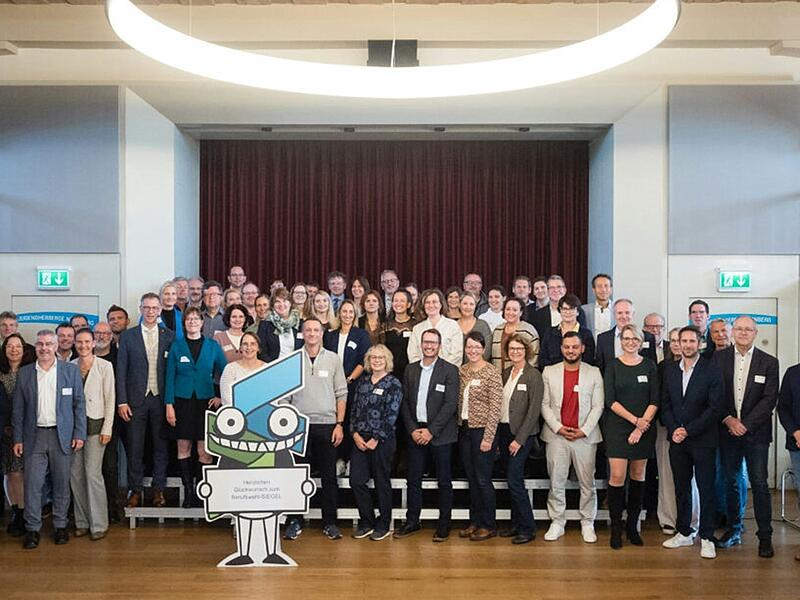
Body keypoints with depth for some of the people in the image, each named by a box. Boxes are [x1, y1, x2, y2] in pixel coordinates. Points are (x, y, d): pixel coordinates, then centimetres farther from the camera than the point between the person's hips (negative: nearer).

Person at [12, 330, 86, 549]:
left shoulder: (71, 370, 2)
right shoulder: (24, 373, 6)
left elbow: (79, 403, 2)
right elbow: (18, 409, 8)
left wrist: (79, 434, -4)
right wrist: (18, 439, 2)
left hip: (62, 436, -1)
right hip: (34, 436, 1)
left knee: (62, 483, 6)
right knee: (32, 483, -1)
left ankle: (60, 526, 18)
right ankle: (32, 529, 10)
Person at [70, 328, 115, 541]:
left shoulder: (104, 366, -2)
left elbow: (110, 399, -3)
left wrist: (107, 428, -7)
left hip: (95, 424, -4)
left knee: (93, 473, -7)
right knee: (75, 474, 6)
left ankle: (98, 524, 2)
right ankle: (82, 521, 17)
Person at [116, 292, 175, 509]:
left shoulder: (169, 336, 5)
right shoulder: (128, 336, 4)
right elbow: (121, 371, 1)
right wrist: (122, 401, -5)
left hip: (161, 399, 1)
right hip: (136, 399, 0)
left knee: (161, 446, 6)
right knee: (134, 448, 4)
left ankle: (159, 490, 16)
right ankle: (135, 490, 15)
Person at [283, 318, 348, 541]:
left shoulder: (333, 359, 5)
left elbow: (341, 394, 5)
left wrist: (339, 424, -1)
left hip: (327, 424, 0)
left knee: (329, 476, 5)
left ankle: (330, 523, 14)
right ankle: (294, 521, 14)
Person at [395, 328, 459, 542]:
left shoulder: (450, 370, -4)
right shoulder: (411, 369, 9)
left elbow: (450, 404, -10)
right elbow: (405, 402, 8)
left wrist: (431, 431, -14)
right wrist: (412, 429, -4)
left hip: (440, 434, -4)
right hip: (416, 433, 4)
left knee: (444, 482, 5)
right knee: (413, 480, 8)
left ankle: (444, 524, 14)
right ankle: (412, 521, 20)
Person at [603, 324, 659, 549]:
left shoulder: (649, 366, 5)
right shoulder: (613, 366, 2)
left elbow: (655, 400, 1)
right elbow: (610, 400, -5)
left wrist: (642, 426, -10)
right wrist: (635, 420, -13)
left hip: (644, 428, 2)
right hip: (617, 427, -2)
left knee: (638, 476, 7)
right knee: (617, 476, -7)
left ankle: (632, 526, 17)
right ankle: (616, 528, 3)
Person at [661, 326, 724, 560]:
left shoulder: (711, 369, -6)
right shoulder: (670, 370, 8)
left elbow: (715, 407, -11)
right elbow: (665, 404, 9)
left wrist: (688, 430, -13)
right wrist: (674, 429, -7)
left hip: (702, 439, -4)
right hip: (677, 439, 4)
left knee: (706, 489, 1)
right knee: (681, 488, 11)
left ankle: (707, 538, 11)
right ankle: (684, 533, 23)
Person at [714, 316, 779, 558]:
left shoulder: (769, 362, 0)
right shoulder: (719, 358, 3)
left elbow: (769, 399, -6)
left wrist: (745, 424, -13)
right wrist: (728, 420, -10)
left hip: (756, 432, -2)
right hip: (727, 430, 2)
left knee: (759, 484, -2)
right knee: (731, 482, 10)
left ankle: (765, 536, 7)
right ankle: (733, 530, 23)